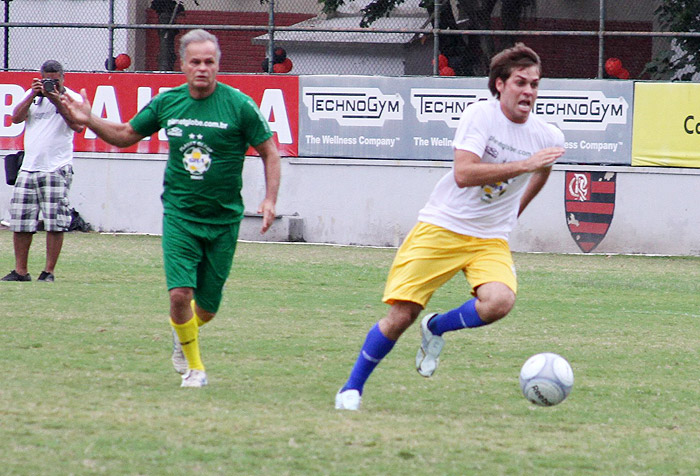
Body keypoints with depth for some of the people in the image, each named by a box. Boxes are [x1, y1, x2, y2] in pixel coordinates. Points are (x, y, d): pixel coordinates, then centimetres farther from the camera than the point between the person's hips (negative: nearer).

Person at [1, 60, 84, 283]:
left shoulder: (71, 98, 3)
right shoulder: (32, 95, 14)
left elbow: (78, 125, -13)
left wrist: (57, 101, -17)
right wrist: (33, 96, -8)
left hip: (57, 168, -4)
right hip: (29, 168, 4)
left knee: (55, 223, -8)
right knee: (20, 222, 3)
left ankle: (49, 271, -1)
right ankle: (20, 270, 11)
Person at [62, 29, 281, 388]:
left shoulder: (239, 105, -8)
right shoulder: (167, 102, 0)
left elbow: (269, 152, 0)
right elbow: (126, 135, 15)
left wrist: (270, 199, -12)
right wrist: (90, 120, -1)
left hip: (223, 220, -1)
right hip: (179, 214, 1)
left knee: (207, 308, 5)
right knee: (180, 293, -15)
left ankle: (183, 334, 41)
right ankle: (194, 367, 5)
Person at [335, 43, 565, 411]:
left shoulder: (548, 138, 0)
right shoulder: (480, 115, -13)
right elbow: (463, 174, -26)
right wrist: (524, 164, -28)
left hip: (490, 240, 3)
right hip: (441, 228, -3)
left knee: (499, 301, -27)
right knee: (402, 315, -8)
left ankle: (436, 329, 4)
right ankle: (352, 388, 13)